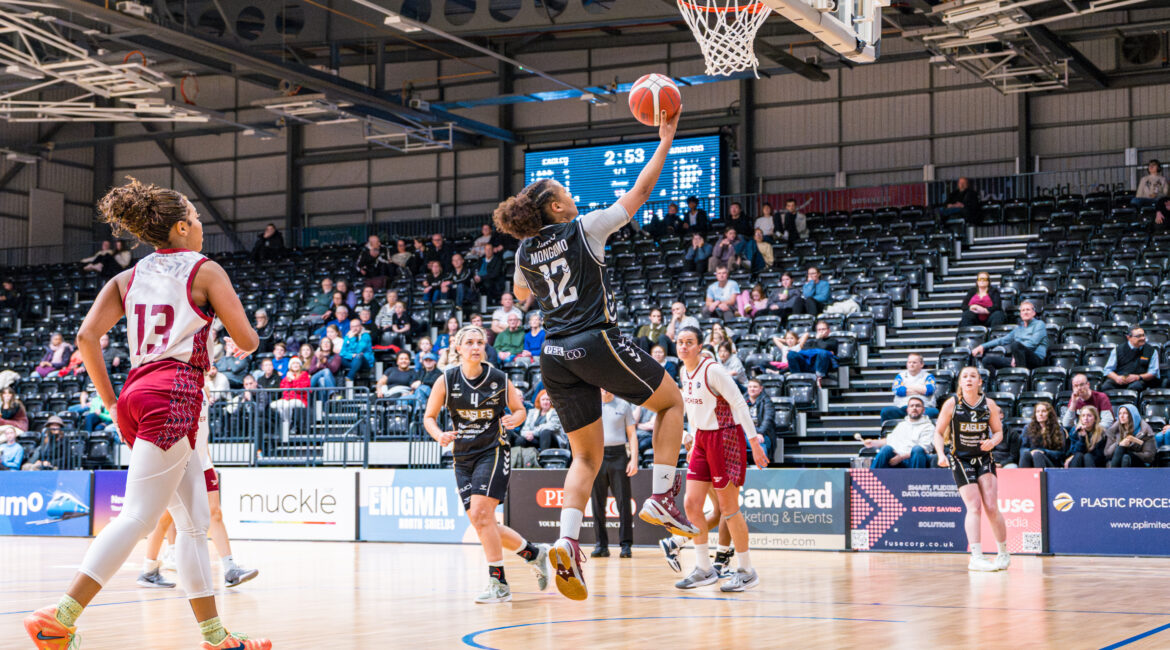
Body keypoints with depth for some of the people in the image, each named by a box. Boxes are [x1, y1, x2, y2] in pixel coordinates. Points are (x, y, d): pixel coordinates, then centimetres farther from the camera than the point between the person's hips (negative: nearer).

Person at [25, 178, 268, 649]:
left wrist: (111, 400, 14)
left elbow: (87, 335, 7)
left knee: (195, 521, 11)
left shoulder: (130, 277, 18)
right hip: (174, 393, -8)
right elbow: (246, 339, 3)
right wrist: (244, 346, 28)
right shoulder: (205, 270, 3)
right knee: (137, 517, -13)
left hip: (136, 394, 8)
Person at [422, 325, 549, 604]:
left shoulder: (499, 379, -5)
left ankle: (498, 583, -10)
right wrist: (440, 435, -15)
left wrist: (514, 419, -13)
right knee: (480, 523, 4)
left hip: (493, 452, -4)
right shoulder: (446, 380, -2)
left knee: (481, 515, -19)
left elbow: (519, 408, 10)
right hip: (463, 458, 4)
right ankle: (534, 552, 24)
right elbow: (429, 417, 5)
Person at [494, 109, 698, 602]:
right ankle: (662, 497, 1)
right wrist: (664, 142, 11)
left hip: (555, 355, 6)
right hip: (597, 342, -5)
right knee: (671, 400, 16)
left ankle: (567, 541, -10)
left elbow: (521, 294, 32)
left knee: (586, 456, 12)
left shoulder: (525, 251, 10)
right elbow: (638, 194, 3)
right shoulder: (584, 229, -4)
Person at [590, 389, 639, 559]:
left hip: (618, 455, -1)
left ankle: (626, 545, -3)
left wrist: (634, 459, -3)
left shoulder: (623, 405, 9)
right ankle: (601, 545, 7)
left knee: (623, 501, -5)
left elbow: (632, 434, 8)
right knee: (598, 503, 1)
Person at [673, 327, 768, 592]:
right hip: (702, 438, 8)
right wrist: (693, 440, 20)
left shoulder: (713, 370, -17)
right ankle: (704, 570, 12)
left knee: (728, 507, -4)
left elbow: (739, 404, -17)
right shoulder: (684, 373, 7)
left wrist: (754, 442, -20)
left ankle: (747, 572, 8)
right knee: (691, 504, 2)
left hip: (725, 438, -8)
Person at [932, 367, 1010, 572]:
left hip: (984, 457, 2)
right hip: (960, 459, -2)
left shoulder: (989, 404, -4)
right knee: (974, 507, -13)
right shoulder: (951, 403, -8)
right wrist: (941, 454, -19)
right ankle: (976, 557, -14)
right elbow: (939, 433, -3)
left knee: (991, 507, -5)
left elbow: (998, 431, 7)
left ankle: (1004, 553, 13)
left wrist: (993, 441, -16)